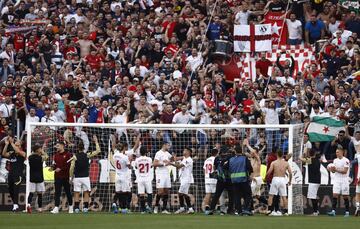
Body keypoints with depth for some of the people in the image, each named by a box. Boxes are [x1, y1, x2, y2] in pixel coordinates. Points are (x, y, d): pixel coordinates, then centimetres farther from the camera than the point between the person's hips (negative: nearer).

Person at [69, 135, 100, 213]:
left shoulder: (75, 156, -5)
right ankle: (85, 208, 1)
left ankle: (76, 208, 0)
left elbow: (72, 168, -8)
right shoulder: (87, 155, -3)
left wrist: (71, 177, 2)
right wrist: (96, 142, 13)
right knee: (86, 193, 6)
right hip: (85, 177, 0)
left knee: (76, 193, 4)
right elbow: (98, 151, 5)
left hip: (77, 177, 0)